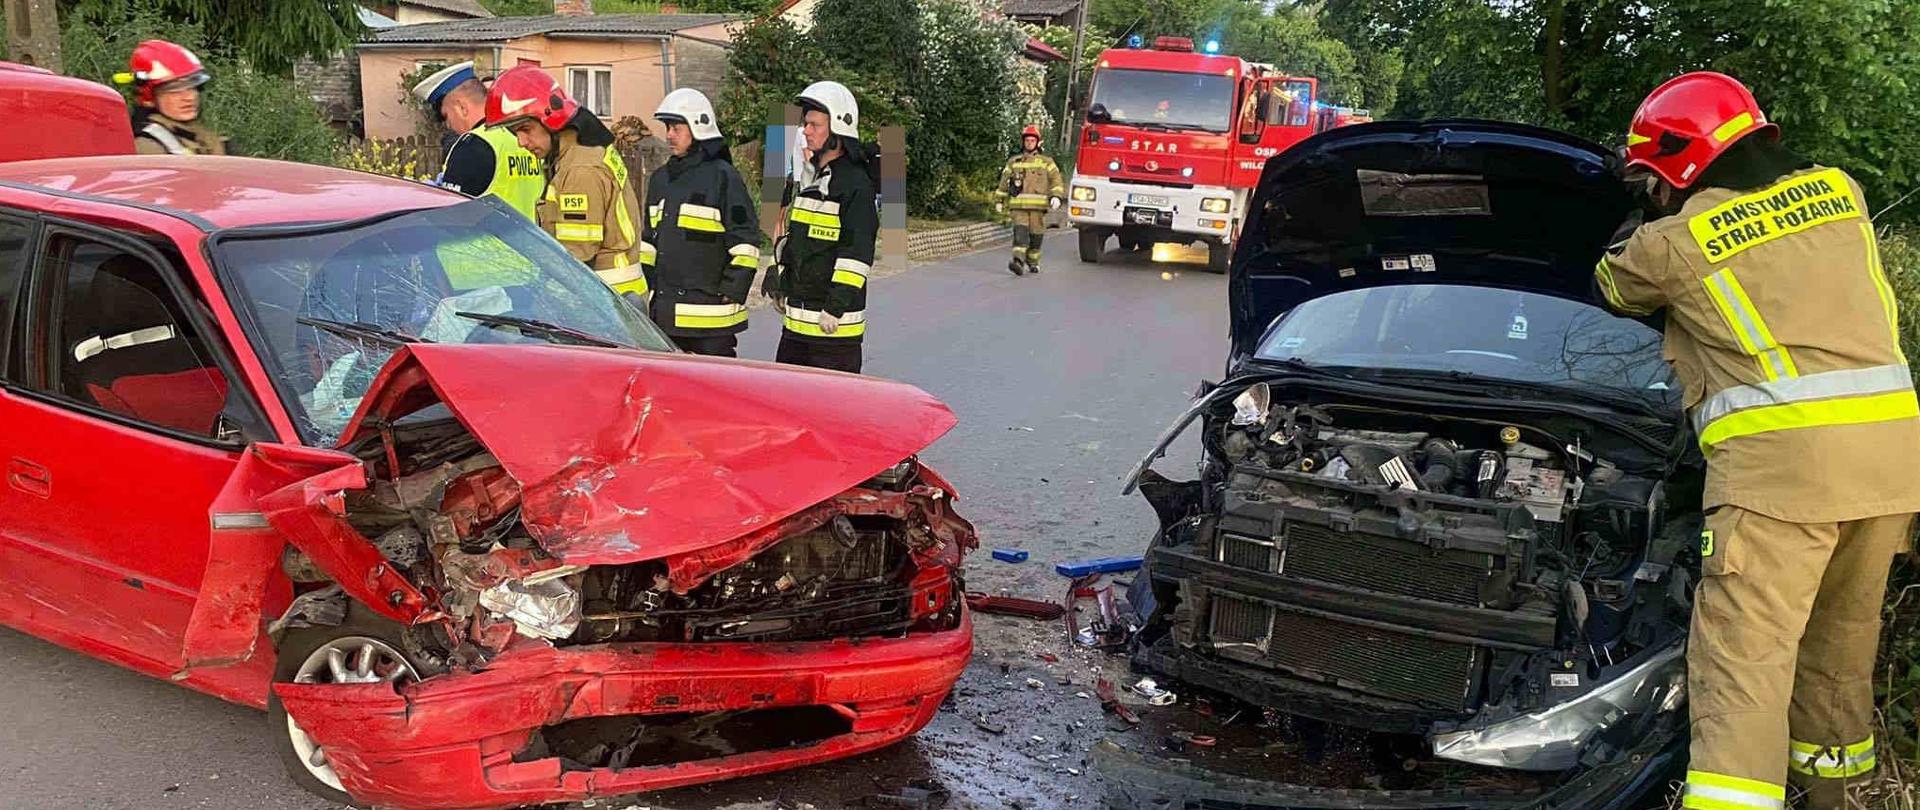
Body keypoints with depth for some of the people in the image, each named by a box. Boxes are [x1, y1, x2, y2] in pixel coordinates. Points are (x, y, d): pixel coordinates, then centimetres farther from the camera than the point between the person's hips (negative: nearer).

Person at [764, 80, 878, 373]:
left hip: (834, 320, -9)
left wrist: (836, 307, -22)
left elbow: (857, 253, -19)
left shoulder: (856, 184, -13)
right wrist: (782, 288, 25)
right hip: (796, 315, 9)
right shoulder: (809, 178, 16)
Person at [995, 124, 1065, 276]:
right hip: (1019, 206, 0)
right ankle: (1018, 262, -27)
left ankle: (1033, 263, 21)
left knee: (1036, 236, 5)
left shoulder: (1046, 162, 10)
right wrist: (999, 200, 19)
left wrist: (1056, 196, -14)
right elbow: (1004, 181, 20)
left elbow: (1056, 179, 2)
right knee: (1020, 233, -16)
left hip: (1038, 206, 0)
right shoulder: (1013, 162, 15)